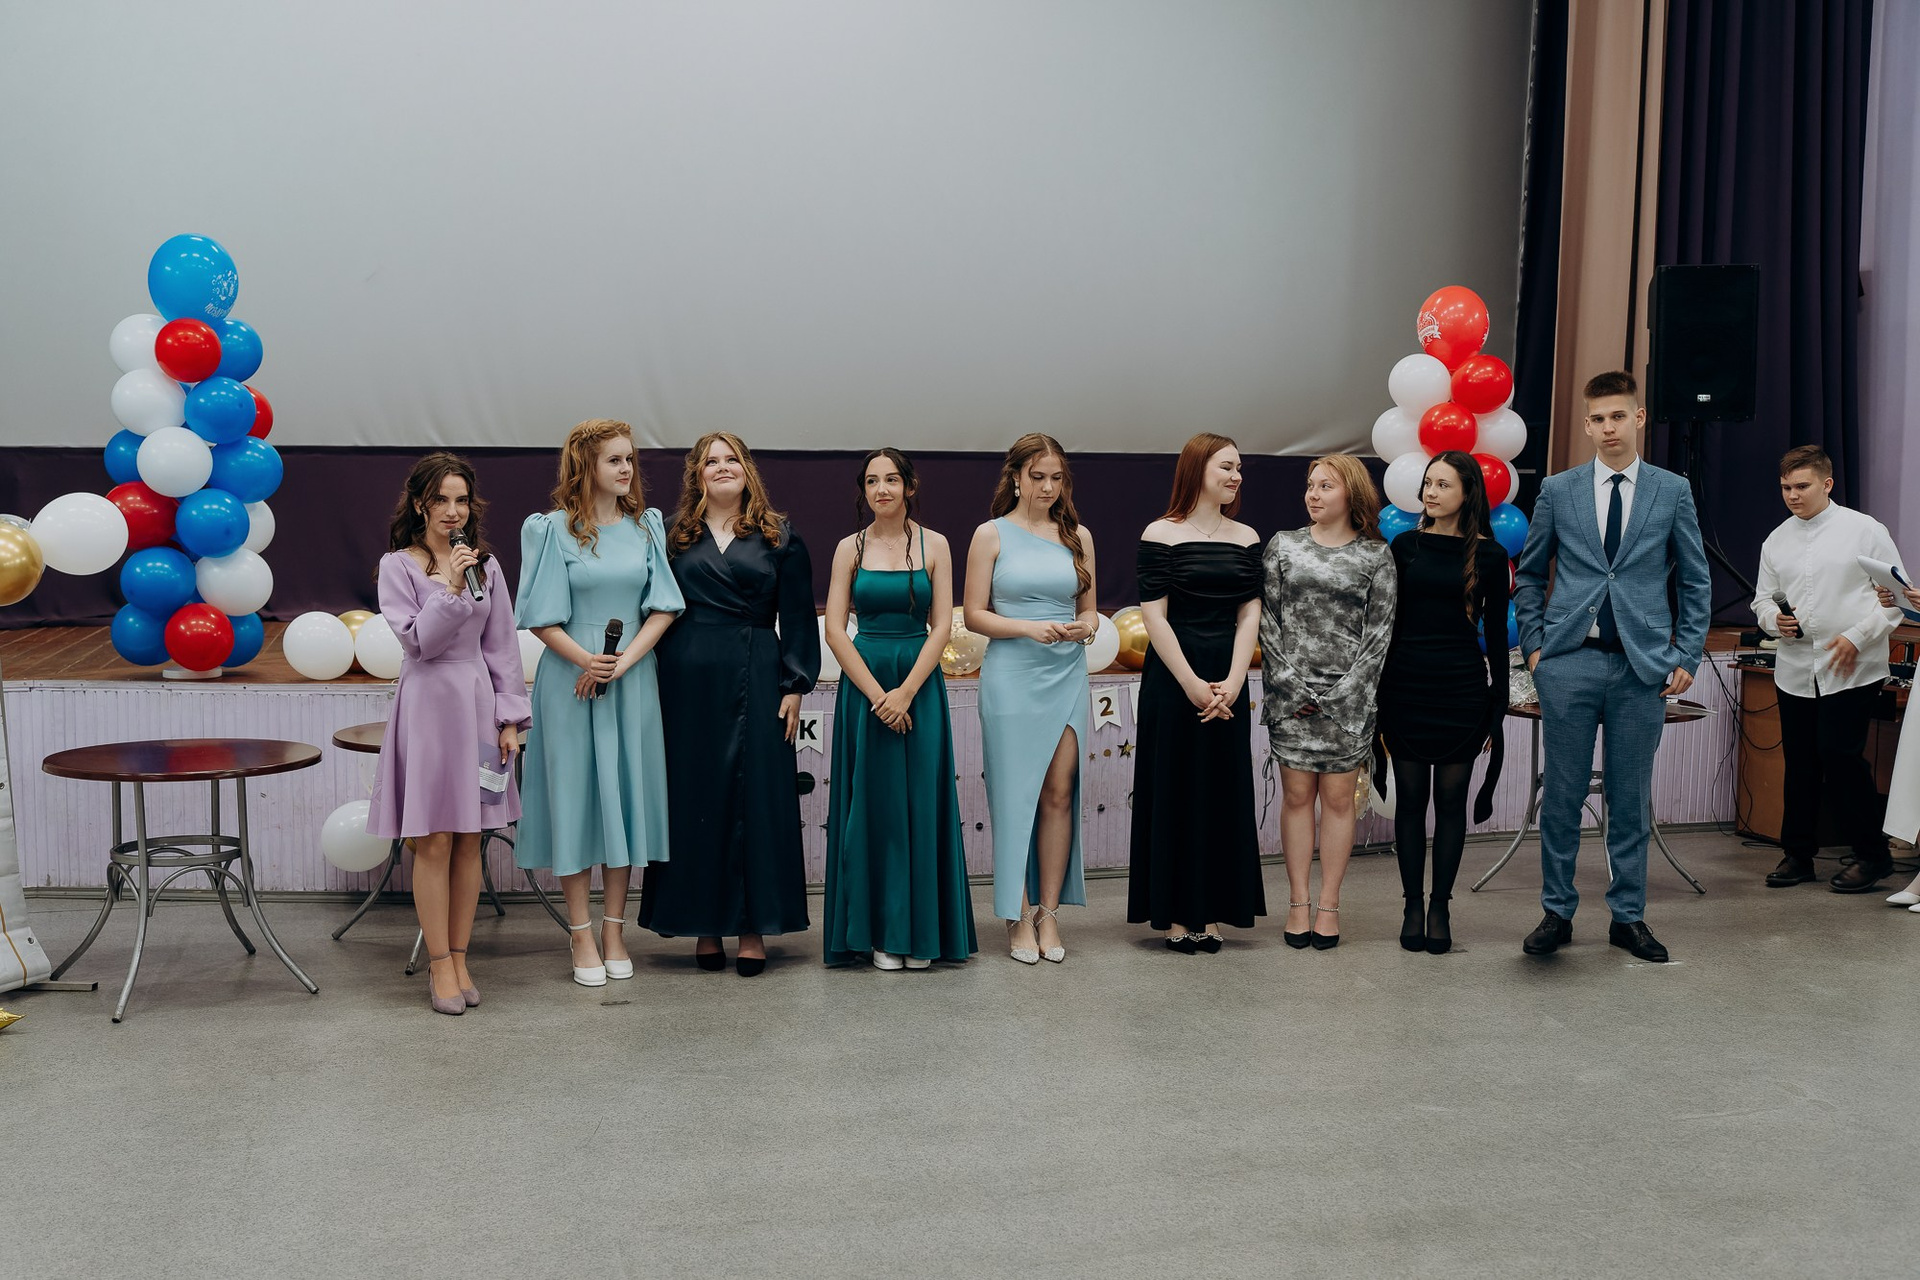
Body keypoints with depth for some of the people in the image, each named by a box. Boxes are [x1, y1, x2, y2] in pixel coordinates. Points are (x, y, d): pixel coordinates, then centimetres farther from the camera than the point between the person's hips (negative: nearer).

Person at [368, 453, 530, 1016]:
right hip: (428, 702, -3)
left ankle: (459, 959, 15)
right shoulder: (397, 566, -1)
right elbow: (418, 639, -9)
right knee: (434, 842, -2)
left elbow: (501, 646, 8)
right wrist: (450, 585, -16)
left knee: (469, 840, 6)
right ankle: (439, 965, 7)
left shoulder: (485, 564, 8)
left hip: (477, 703, 3)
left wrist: (510, 717, 4)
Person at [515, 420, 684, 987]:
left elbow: (664, 607, 2)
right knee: (576, 794, 1)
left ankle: (613, 929, 17)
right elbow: (542, 619, -6)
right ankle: (582, 935, 9)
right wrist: (587, 662, -19)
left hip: (634, 680, 3)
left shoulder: (646, 526, 7)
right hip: (571, 677, -3)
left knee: (625, 792, 7)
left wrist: (625, 660, -11)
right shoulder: (555, 530, -2)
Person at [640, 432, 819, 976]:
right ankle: (705, 926, 11)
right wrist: (656, 688, 0)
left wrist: (794, 686, -3)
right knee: (695, 796, 3)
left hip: (756, 680, -1)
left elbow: (797, 619, 5)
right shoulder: (675, 538, 10)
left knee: (756, 796, -1)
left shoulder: (778, 537, 8)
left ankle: (753, 927, 6)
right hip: (689, 680, 1)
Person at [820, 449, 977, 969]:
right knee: (872, 804, 1)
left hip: (920, 682, 0)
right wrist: (877, 694, -11)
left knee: (920, 803, 0)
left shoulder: (934, 545, 4)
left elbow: (942, 627, -2)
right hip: (863, 682, 0)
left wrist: (905, 692, -12)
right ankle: (878, 933, 9)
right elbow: (834, 630, -1)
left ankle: (920, 933, 10)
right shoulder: (851, 548, 4)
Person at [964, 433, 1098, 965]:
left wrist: (1085, 627, -5)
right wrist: (1029, 628, -16)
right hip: (1011, 676, -3)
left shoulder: (1078, 536, 12)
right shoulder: (992, 534, 2)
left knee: (1059, 794, 1)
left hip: (1067, 676, 3)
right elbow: (974, 615, -2)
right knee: (1015, 796, -2)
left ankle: (1049, 913, 9)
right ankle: (1019, 917, 6)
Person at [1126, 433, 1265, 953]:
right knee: (1173, 792, 1)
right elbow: (1154, 617, -8)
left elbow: (1250, 615, 4)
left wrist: (1232, 683, -8)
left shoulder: (1246, 539, 9)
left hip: (1227, 683, 4)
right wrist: (1193, 685, -13)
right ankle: (1175, 915, 9)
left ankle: (1212, 913, 16)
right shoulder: (1161, 535, -4)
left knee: (1223, 792, 7)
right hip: (1172, 679, -4)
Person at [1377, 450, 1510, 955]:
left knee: (1451, 800, 5)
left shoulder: (1489, 555, 1)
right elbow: (1388, 623, 6)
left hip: (1462, 688, -1)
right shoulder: (1405, 545, 4)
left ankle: (1440, 908, 14)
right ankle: (1413, 906, 14)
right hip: (1407, 685, 1)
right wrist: (1378, 696, 3)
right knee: (1411, 798, 5)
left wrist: (1499, 705, 1)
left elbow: (1497, 634, 3)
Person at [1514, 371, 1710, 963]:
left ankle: (1629, 915, 18)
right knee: (1562, 793, 3)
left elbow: (1695, 582, 9)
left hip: (1643, 667, 0)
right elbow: (1529, 574, 13)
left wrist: (1687, 658, 2)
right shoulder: (1557, 490, 5)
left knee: (1632, 797, 7)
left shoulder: (1673, 491, 5)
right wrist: (1534, 645, 4)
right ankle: (1557, 912, 14)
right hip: (1570, 662, 0)